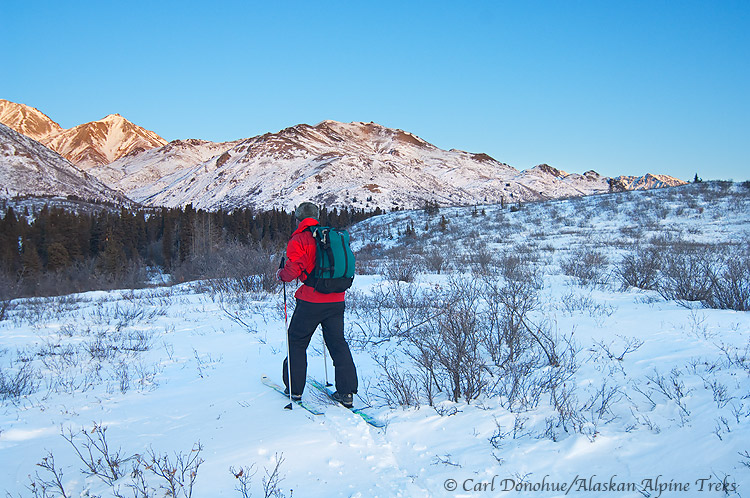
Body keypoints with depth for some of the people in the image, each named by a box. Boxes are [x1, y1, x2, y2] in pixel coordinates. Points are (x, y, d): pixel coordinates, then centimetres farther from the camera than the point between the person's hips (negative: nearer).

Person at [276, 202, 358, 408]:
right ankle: (346, 392, 6)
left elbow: (293, 269, -15)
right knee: (338, 343, 10)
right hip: (337, 299, 5)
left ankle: (294, 389, 18)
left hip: (311, 300, -5)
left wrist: (281, 274, 5)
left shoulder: (298, 241, -7)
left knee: (297, 341, 12)